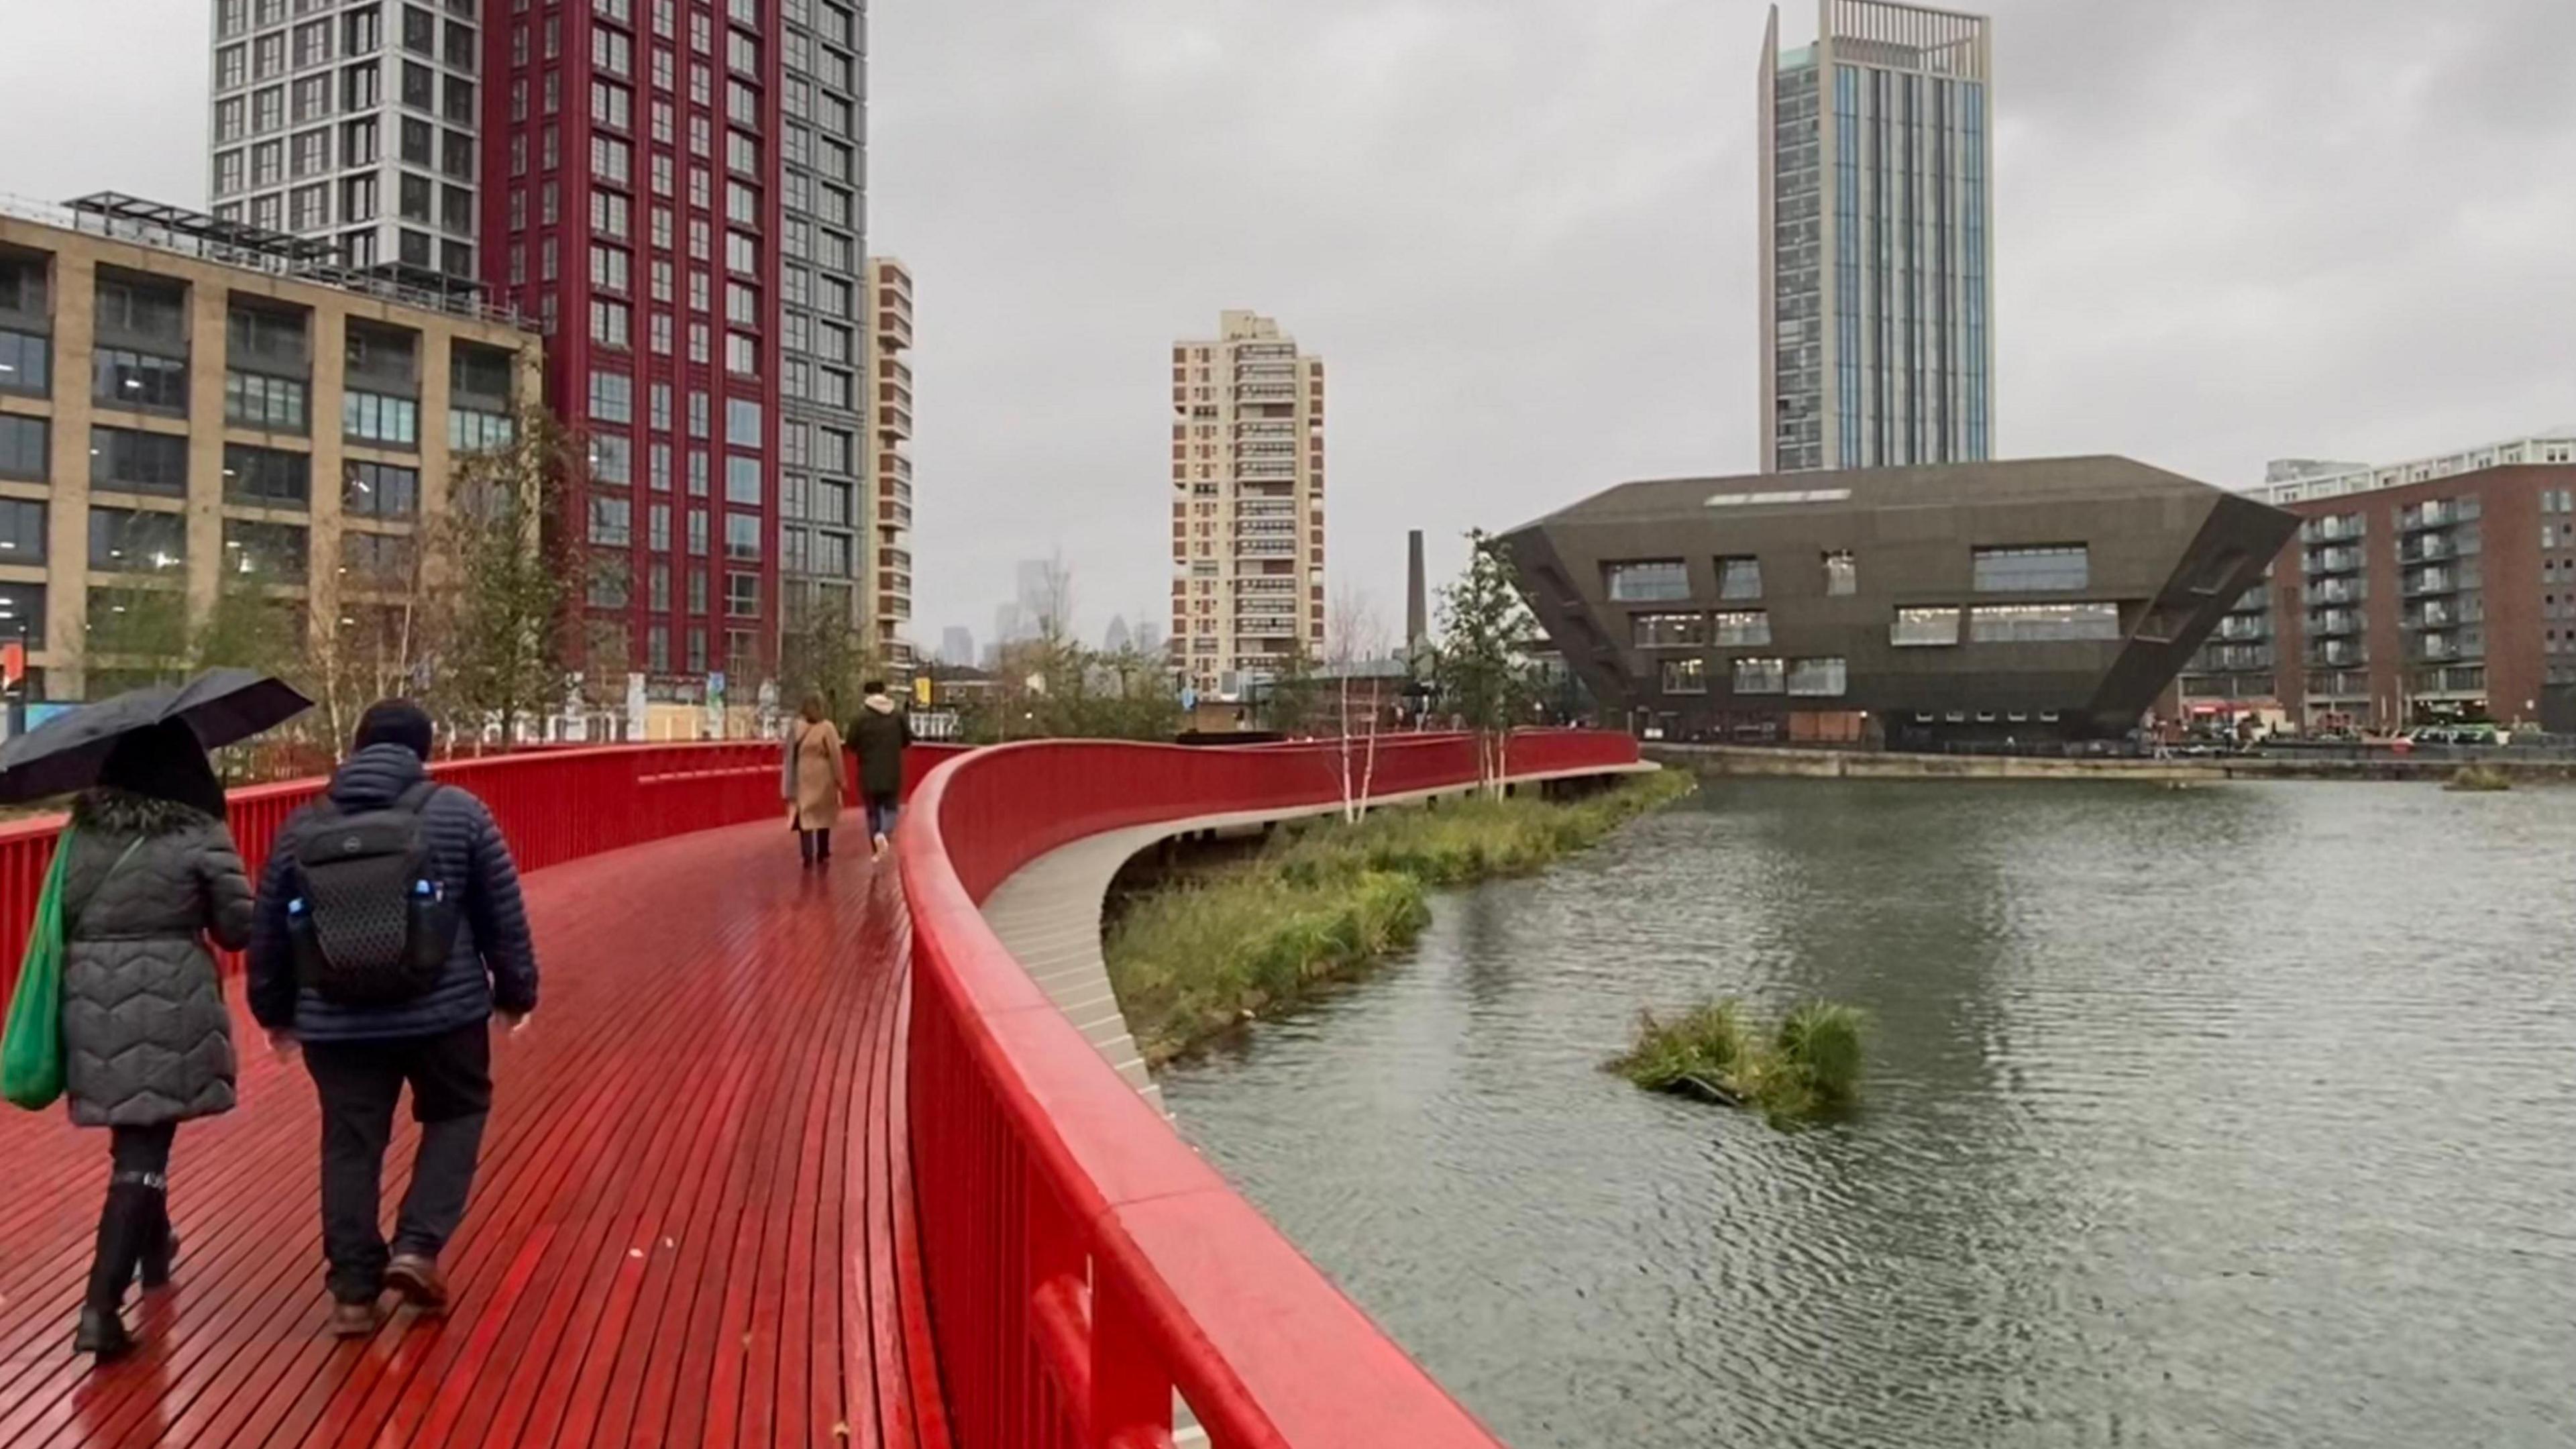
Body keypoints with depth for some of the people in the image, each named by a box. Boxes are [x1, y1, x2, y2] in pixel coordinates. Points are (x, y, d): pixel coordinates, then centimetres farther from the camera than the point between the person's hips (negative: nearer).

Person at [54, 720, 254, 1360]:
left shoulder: (83, 831, 6)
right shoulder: (200, 837, -7)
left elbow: (60, 917, 9)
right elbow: (240, 928, -3)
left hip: (94, 1006, 5)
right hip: (168, 1010, -5)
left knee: (136, 1132, 23)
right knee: (143, 1149, -1)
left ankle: (152, 1247, 43)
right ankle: (102, 1304, -8)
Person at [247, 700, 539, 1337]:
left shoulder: (302, 827, 6)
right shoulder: (459, 813, -3)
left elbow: (269, 932, 12)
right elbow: (503, 915, -1)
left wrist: (275, 1010, 25)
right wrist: (515, 991, 10)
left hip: (336, 1020, 2)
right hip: (444, 1009, -2)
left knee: (350, 1145, 11)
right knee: (456, 1115, 18)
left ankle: (354, 1291, 16)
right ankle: (417, 1246, 6)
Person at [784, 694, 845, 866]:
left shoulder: (795, 727, 0)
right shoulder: (827, 727, -8)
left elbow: (790, 755, 2)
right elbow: (835, 755, -9)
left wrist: (789, 784, 7)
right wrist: (840, 778, 0)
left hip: (802, 778, 1)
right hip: (823, 778, -1)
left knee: (805, 815, 4)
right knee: (823, 815, 12)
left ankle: (808, 855, -8)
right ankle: (823, 855, 19)